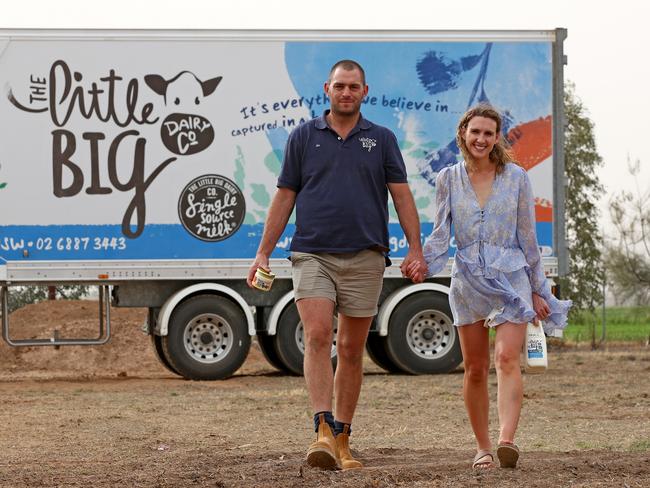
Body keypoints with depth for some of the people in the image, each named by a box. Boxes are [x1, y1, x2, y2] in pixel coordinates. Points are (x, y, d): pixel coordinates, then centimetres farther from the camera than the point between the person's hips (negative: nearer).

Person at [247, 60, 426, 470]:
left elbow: (402, 196, 7)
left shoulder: (381, 140, 9)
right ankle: (323, 430, -24)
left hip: (365, 257, 1)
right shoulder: (303, 137, 8)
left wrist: (416, 249, -4)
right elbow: (284, 198, 10)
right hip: (313, 255, -1)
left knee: (351, 349, 5)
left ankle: (342, 440, 12)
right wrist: (263, 253, 6)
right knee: (317, 337, -17)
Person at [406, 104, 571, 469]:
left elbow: (528, 238, 6)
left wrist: (538, 290, 7)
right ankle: (483, 447, 15)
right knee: (475, 368, 5)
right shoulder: (449, 179, 5)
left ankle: (507, 439, -31)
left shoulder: (516, 178, 2)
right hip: (468, 281, 2)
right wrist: (423, 263, -15)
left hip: (511, 278, -2)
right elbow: (440, 235, 5)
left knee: (507, 359, -18)